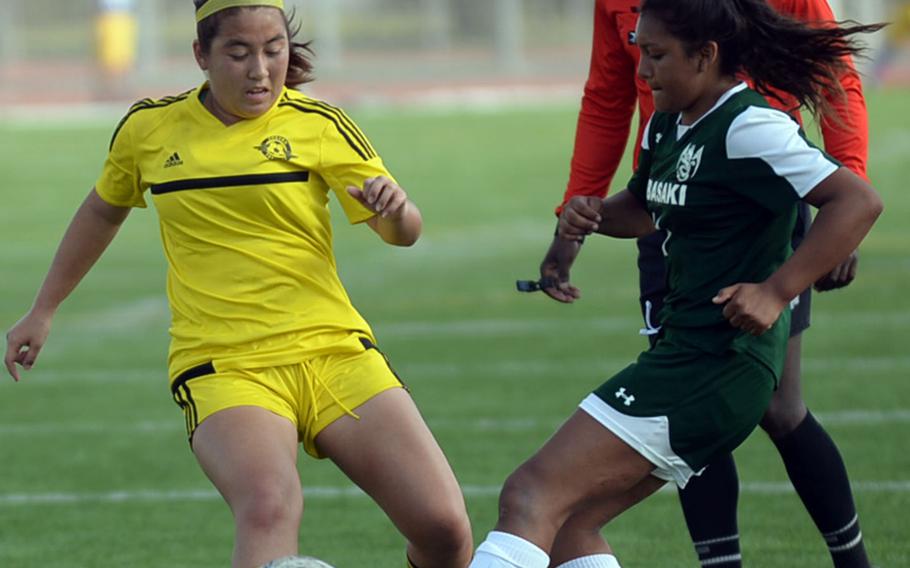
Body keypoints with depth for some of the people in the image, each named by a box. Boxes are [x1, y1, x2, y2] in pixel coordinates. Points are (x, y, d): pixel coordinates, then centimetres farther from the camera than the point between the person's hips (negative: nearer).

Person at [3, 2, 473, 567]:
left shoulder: (319, 126, 3)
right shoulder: (149, 128, 7)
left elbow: (404, 233, 1)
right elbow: (104, 210, 26)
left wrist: (394, 206, -22)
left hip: (334, 351, 1)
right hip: (222, 369, -1)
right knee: (270, 506, -34)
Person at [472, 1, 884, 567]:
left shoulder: (747, 128, -14)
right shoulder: (668, 127, 13)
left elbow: (859, 201, -22)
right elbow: (645, 207, 32)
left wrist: (775, 292, -27)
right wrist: (592, 214, 9)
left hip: (718, 366, -10)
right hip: (686, 353, 10)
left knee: (532, 495, -15)